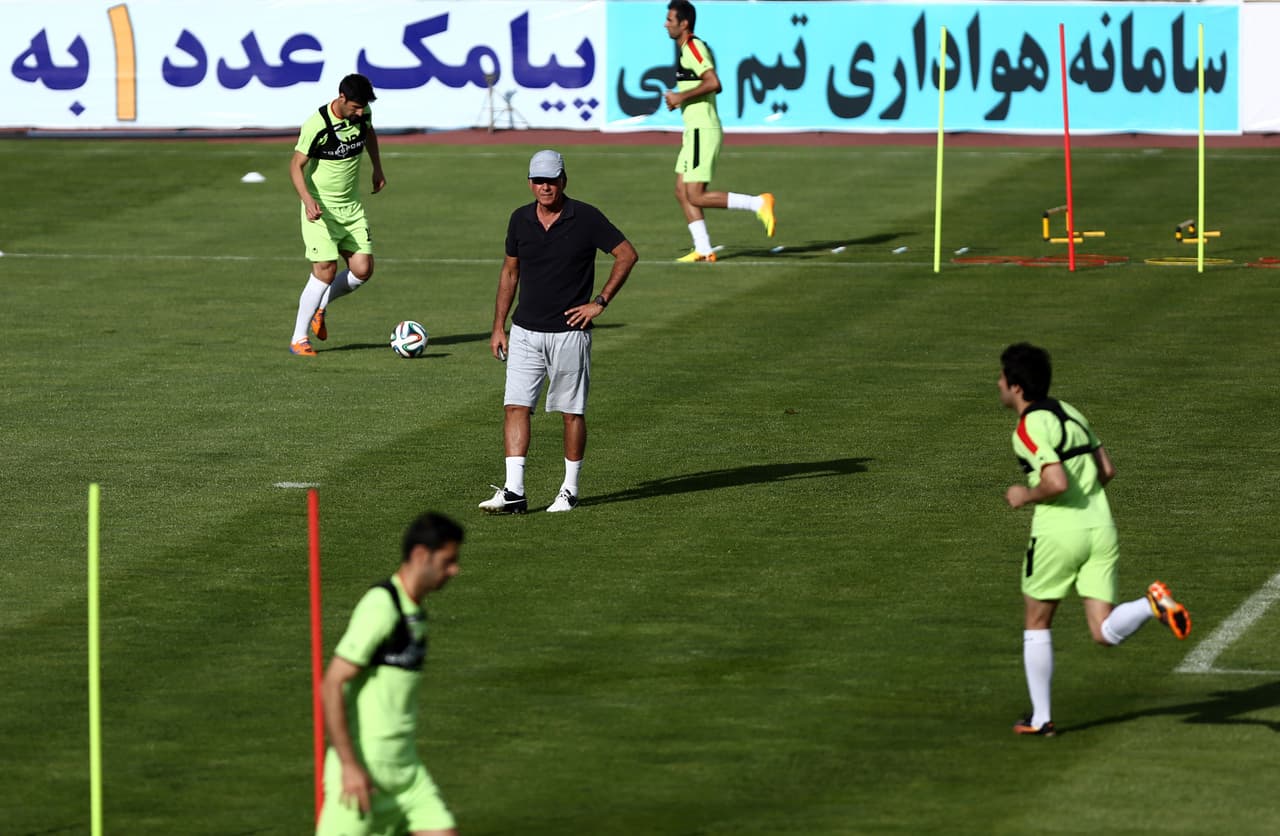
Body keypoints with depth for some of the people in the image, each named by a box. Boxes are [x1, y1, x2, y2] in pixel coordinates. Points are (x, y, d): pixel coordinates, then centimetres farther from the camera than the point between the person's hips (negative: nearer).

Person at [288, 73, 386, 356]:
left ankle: (319, 307, 23)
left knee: (362, 270, -2)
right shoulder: (316, 125, -22)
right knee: (326, 270, -14)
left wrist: (377, 169, 23)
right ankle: (299, 339, -3)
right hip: (321, 208, -6)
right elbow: (296, 165, -18)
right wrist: (307, 200, -32)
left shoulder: (362, 114, -3)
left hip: (351, 206, 6)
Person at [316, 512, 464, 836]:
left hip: (406, 770, 8)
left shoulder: (415, 612, 11)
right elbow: (331, 686, -20)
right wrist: (350, 766, -22)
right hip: (364, 769, -8)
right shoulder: (381, 607, -16)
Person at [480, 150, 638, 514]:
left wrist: (599, 302, -6)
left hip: (569, 332, -4)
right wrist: (498, 326, 11)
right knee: (516, 407, -7)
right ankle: (513, 492, -10)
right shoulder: (520, 220, 4)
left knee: (572, 412, 4)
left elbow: (627, 255, -2)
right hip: (525, 332, 4)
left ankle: (570, 490, 16)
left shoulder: (586, 218, -9)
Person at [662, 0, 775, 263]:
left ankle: (758, 203, -9)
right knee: (682, 192, 8)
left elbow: (713, 83, -28)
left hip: (703, 132, -10)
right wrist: (679, 99, 15)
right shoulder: (684, 50, 17)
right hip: (695, 131, 10)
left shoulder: (694, 47, -15)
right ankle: (703, 250, 9)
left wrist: (681, 96, -20)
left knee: (697, 197, -11)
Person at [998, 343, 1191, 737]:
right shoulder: (1068, 412, 14)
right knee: (1105, 633, 2)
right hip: (1100, 527, 6)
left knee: (1037, 624, 14)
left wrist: (1026, 495, -5)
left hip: (1058, 533, -6)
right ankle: (1154, 604, -26)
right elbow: (1107, 470, 18)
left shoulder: (1029, 429, -12)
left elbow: (1056, 483, -24)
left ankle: (1040, 717, 17)